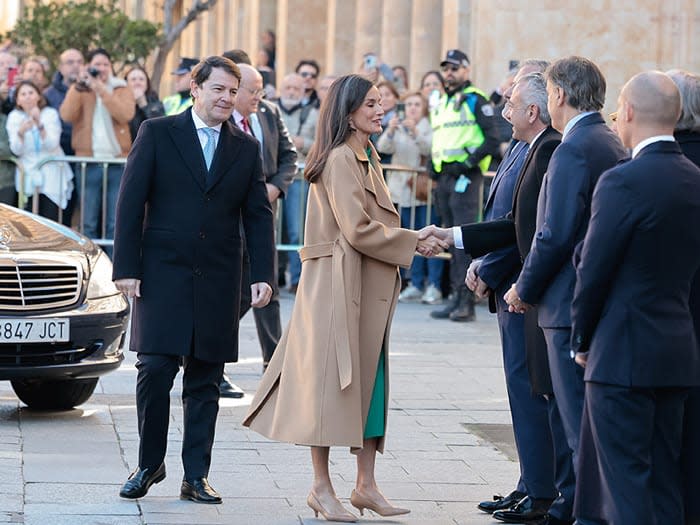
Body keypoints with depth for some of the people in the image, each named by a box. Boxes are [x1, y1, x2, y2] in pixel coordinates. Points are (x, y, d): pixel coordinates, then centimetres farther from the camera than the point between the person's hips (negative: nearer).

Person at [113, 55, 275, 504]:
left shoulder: (246, 149, 11)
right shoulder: (157, 134, 2)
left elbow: (258, 216, 10)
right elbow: (130, 204, -1)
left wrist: (263, 275, -1)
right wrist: (127, 268, -8)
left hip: (218, 281, 3)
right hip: (162, 274, -3)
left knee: (205, 382, 4)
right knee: (155, 369, -8)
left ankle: (196, 476, 10)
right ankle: (150, 464, 9)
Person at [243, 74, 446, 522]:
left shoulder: (367, 160, 17)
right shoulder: (340, 159, -13)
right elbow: (357, 230, -19)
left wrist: (416, 239, 6)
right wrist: (414, 244, -13)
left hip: (368, 288, 10)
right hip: (338, 284, -10)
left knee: (369, 379, 9)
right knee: (331, 378, -4)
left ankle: (366, 485, 13)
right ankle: (322, 487, 2)